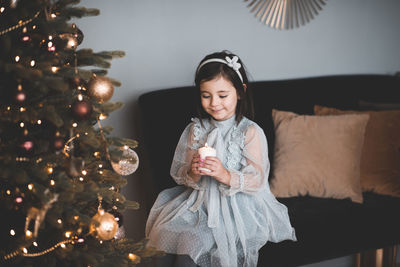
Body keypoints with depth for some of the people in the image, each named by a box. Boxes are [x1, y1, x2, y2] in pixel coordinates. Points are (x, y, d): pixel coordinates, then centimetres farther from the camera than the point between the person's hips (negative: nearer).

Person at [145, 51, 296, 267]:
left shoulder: (251, 132, -6)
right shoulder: (196, 130, 7)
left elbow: (257, 180, -11)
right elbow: (179, 174, 7)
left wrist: (226, 175, -27)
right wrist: (192, 174, -16)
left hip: (237, 206, -4)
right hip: (199, 201, 5)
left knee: (191, 243, -24)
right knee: (165, 232, -20)